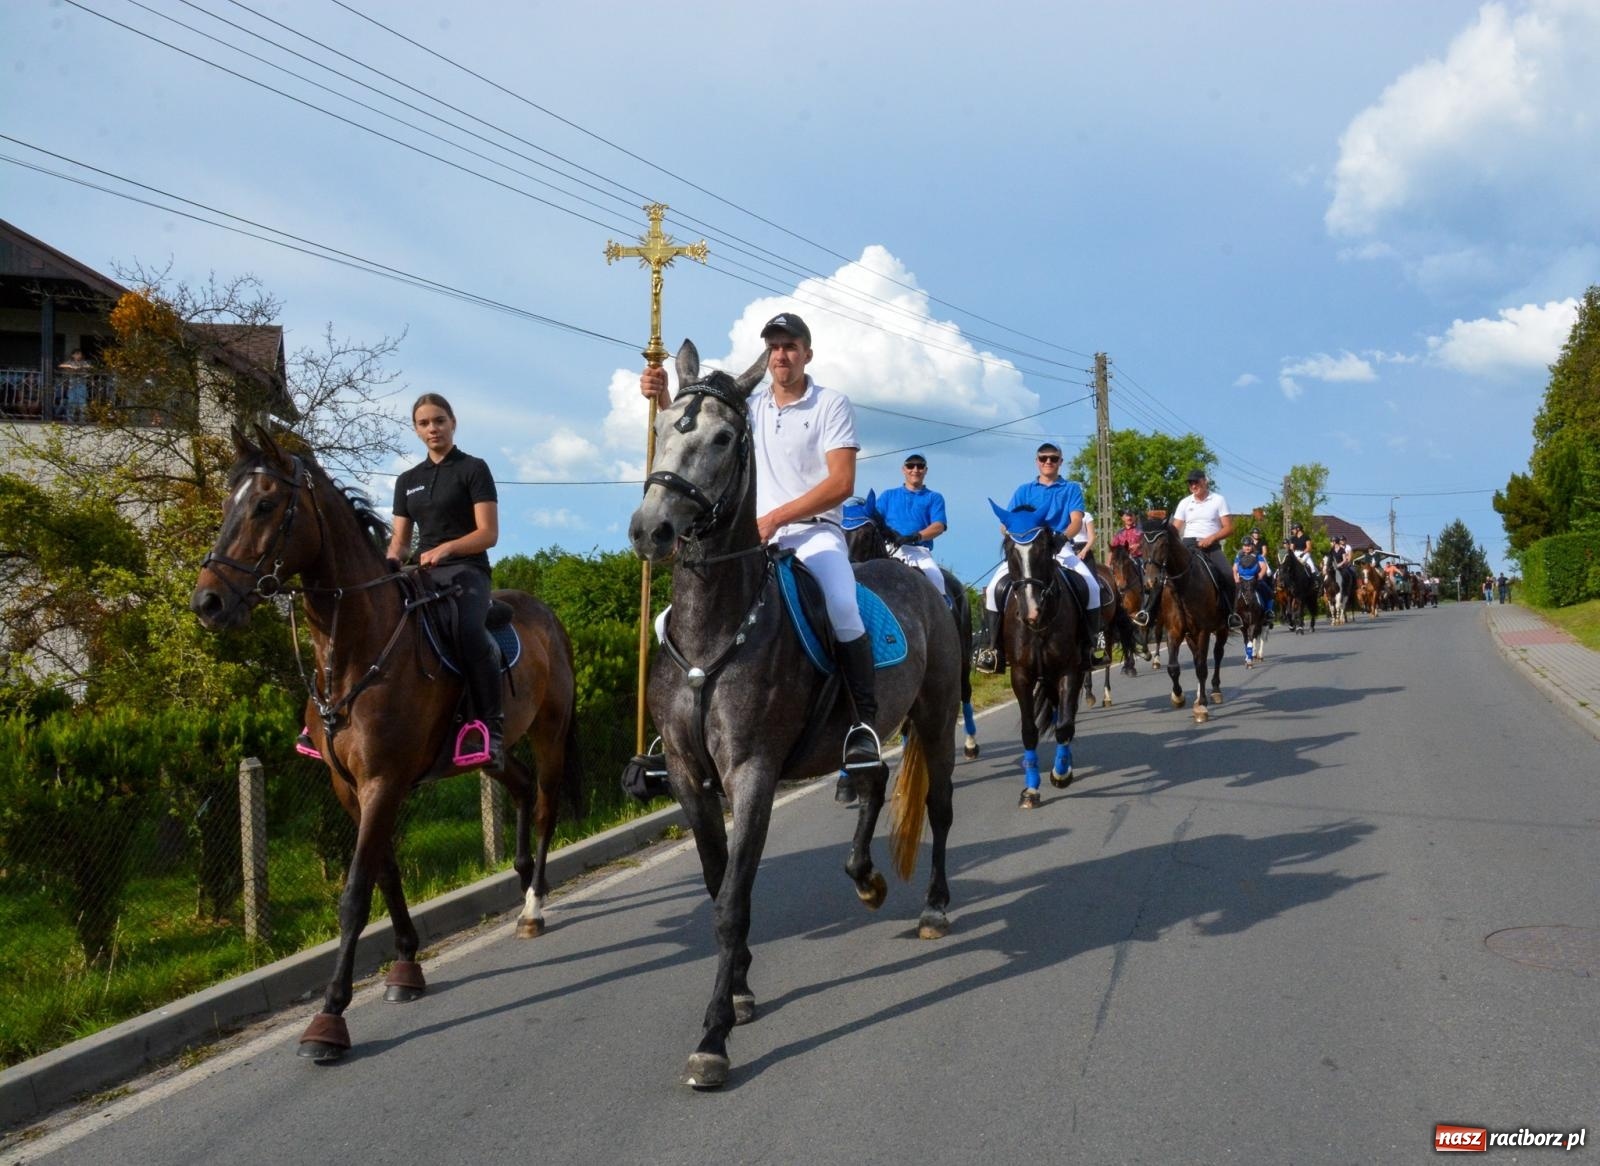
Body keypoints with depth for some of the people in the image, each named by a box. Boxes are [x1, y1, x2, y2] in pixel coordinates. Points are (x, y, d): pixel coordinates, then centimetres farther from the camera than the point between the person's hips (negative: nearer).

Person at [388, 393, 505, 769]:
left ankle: (493, 730, -34)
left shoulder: (473, 469, 4)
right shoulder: (407, 480, 20)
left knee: (469, 631, -36)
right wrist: (390, 562, -5)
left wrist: (446, 548, -21)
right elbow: (400, 540, 19)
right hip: (422, 575, 6)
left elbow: (489, 533, -5)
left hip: (465, 571, -6)